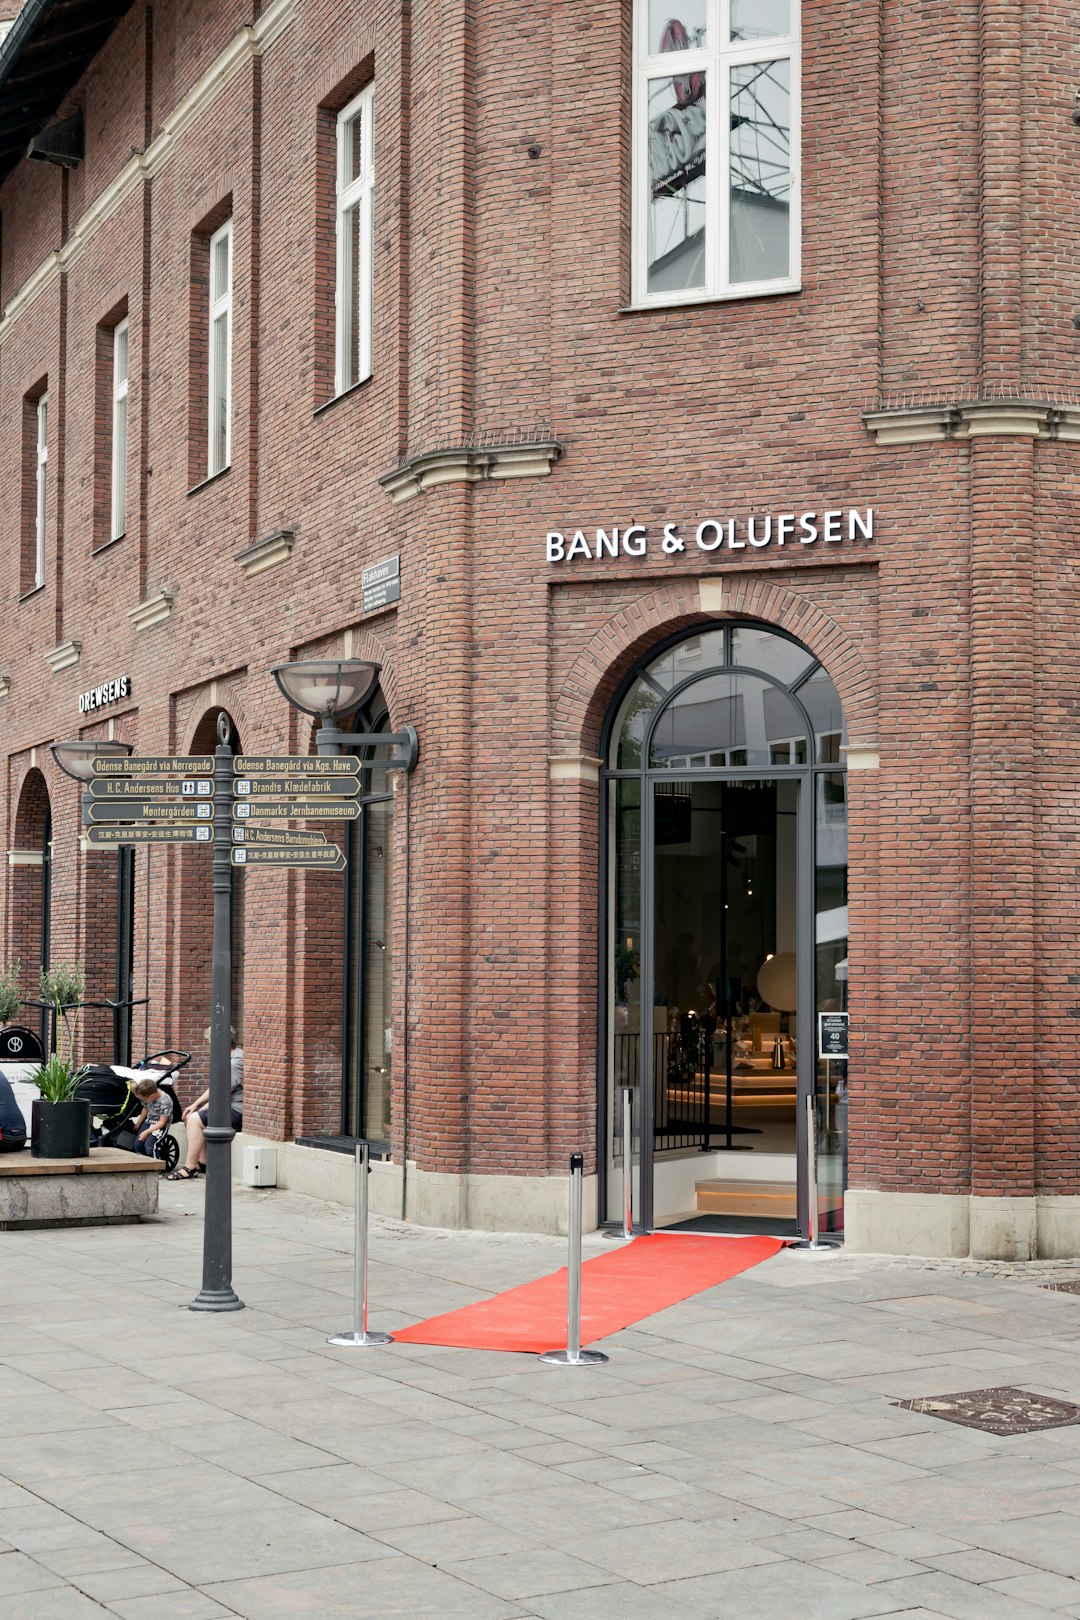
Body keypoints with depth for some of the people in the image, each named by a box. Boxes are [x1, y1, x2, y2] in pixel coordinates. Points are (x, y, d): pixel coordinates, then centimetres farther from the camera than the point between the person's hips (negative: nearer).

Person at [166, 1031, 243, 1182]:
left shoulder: (236, 1062, -18)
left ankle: (189, 1168, -17)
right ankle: (203, 1163, 10)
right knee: (190, 1117, 11)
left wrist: (201, 1110, -11)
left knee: (195, 1119, -20)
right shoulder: (227, 1059, 17)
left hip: (237, 1110, -11)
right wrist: (195, 1104, 10)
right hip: (227, 1107, 11)